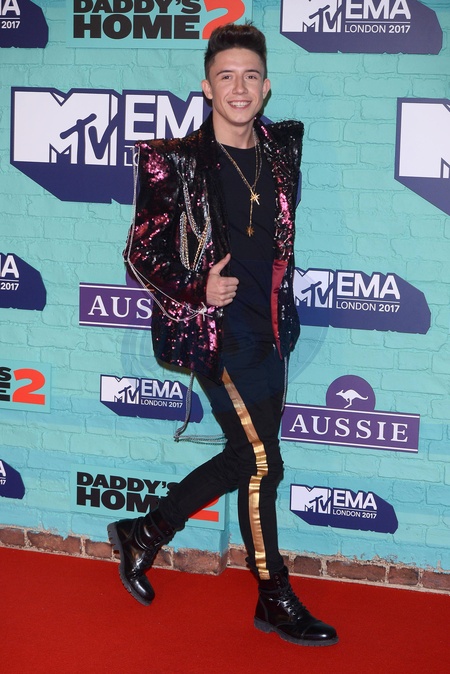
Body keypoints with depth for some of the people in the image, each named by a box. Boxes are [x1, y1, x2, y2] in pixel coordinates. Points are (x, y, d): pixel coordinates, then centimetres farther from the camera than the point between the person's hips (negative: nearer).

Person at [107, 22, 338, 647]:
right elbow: (141, 251, -6)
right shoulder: (177, 160, -8)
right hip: (217, 330, -6)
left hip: (269, 330, 7)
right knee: (263, 463, -5)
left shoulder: (283, 148, 7)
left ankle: (144, 534, 30)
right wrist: (196, 292, -19)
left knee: (245, 456, 12)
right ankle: (275, 600, 12)